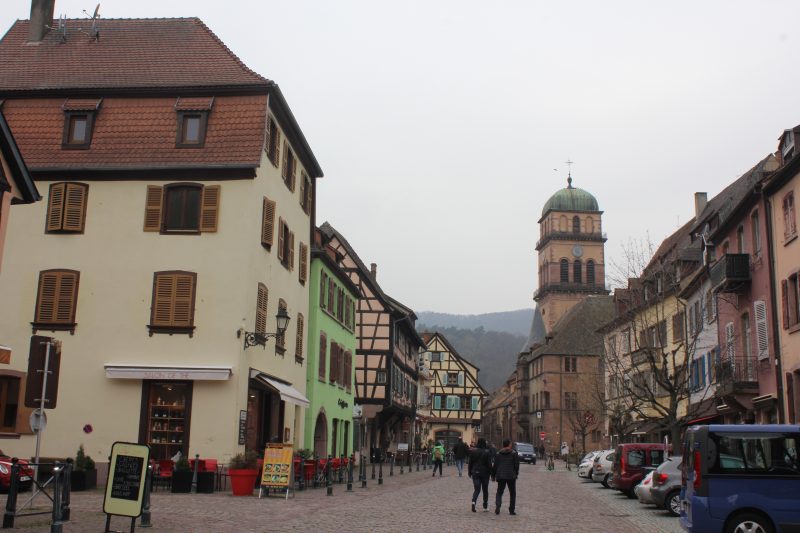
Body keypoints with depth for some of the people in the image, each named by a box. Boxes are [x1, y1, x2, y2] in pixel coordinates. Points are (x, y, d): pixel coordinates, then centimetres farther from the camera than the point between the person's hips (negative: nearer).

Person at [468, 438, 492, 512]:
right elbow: (489, 464, -9)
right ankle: (485, 506, 17)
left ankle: (474, 501, -23)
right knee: (485, 490, 12)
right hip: (485, 473, -2)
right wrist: (490, 472, 0)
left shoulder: (473, 451, 0)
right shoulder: (486, 452, -10)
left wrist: (469, 472, 12)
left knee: (477, 489, 4)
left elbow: (470, 463, 4)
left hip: (475, 473, 2)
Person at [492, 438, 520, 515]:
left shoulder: (498, 454, 4)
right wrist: (516, 473, 11)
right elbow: (516, 465, -3)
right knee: (512, 493, 11)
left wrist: (493, 475, 12)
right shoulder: (514, 453, -3)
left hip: (500, 476, 2)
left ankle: (497, 506, -16)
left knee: (499, 492, 8)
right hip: (511, 476, -2)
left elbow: (495, 466, 5)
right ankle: (511, 510, 9)